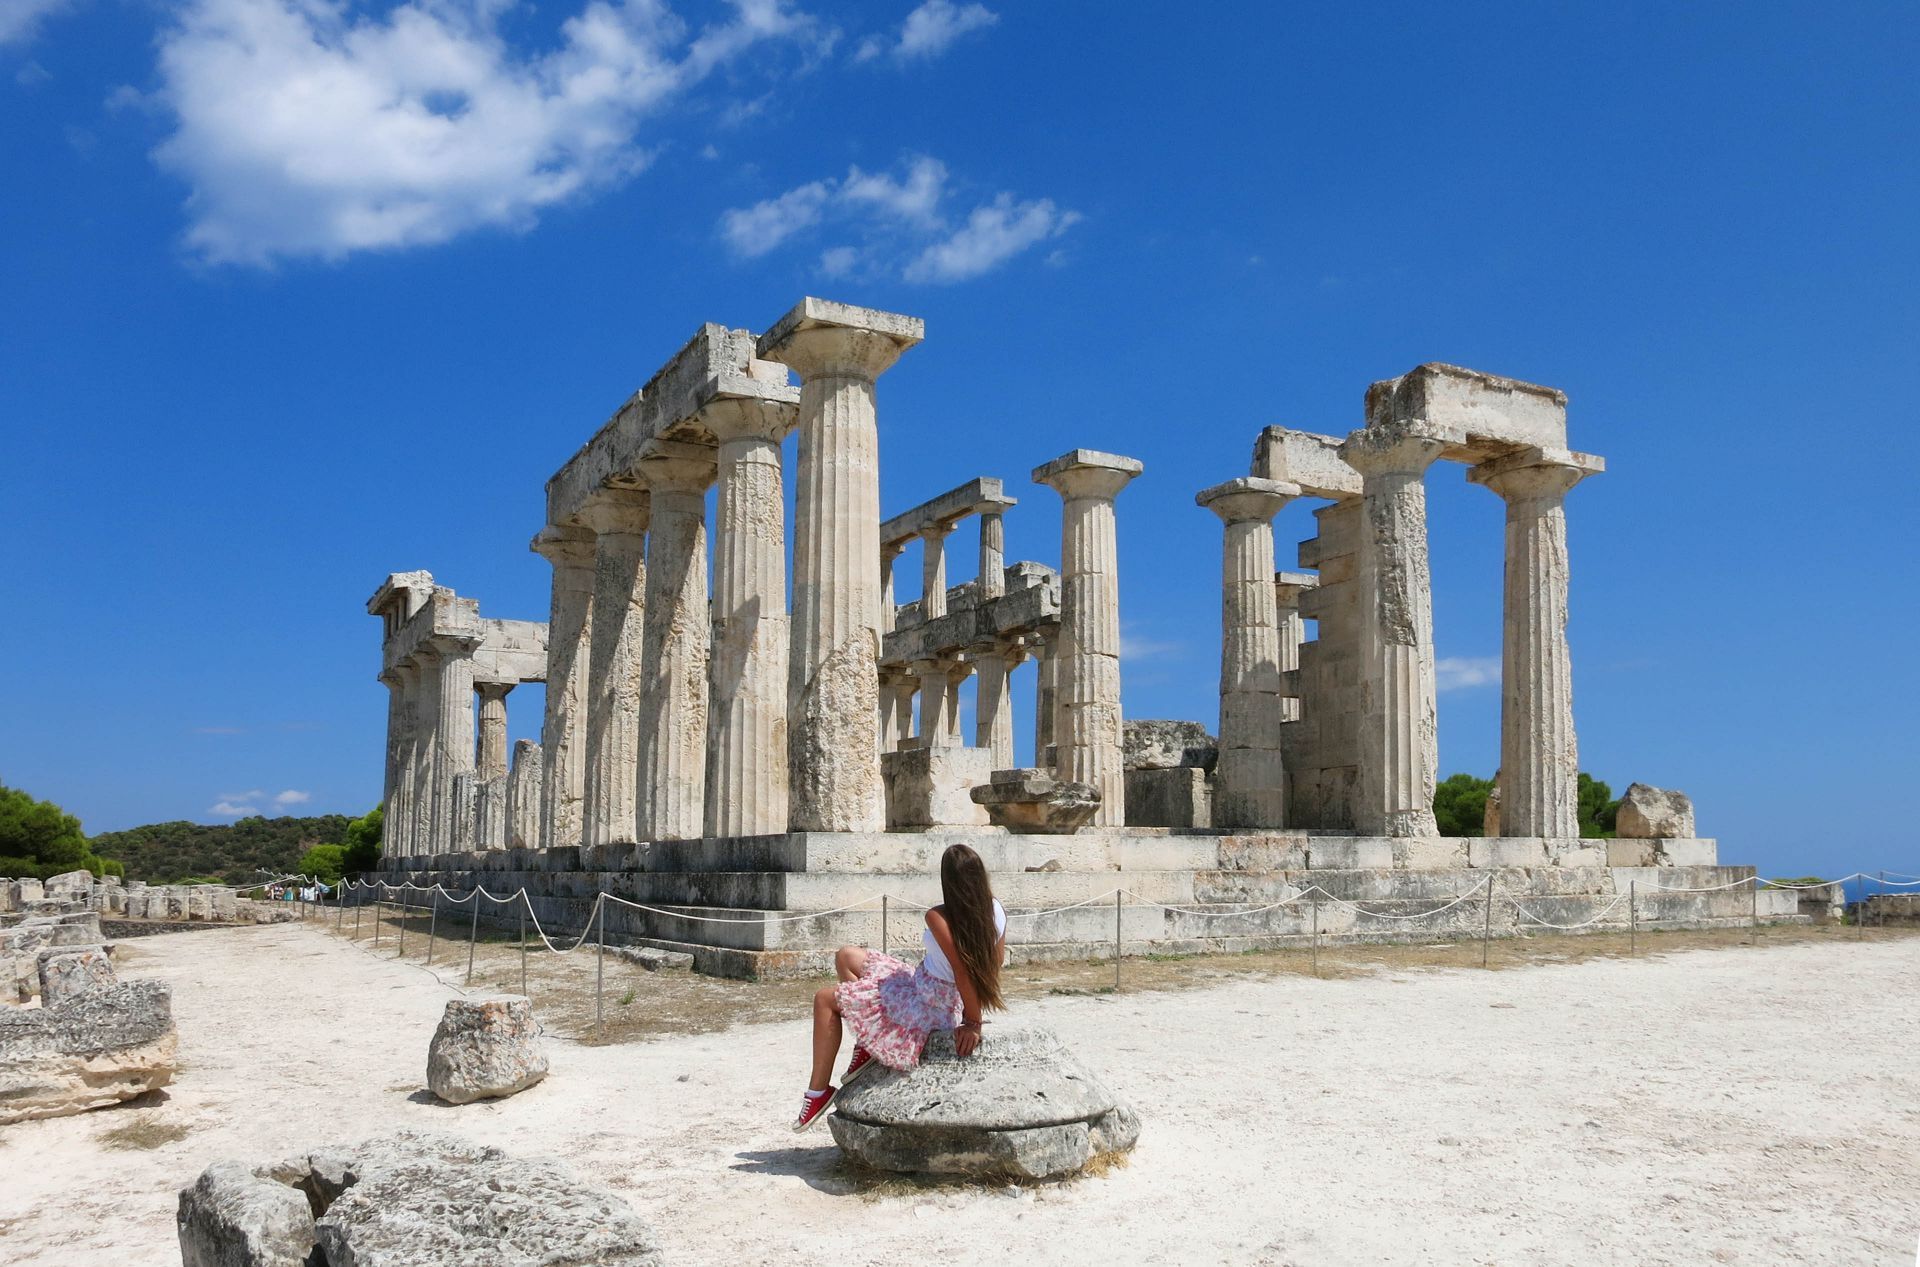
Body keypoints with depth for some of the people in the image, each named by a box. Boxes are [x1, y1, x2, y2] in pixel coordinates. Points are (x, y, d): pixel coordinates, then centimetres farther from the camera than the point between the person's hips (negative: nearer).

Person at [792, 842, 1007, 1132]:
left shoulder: (939, 918, -28)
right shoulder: (996, 910, -10)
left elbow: (963, 970, -26)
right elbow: (997, 958, 3)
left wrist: (972, 1023, -17)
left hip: (925, 1007, -8)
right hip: (950, 999, 8)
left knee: (825, 999, 6)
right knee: (846, 956, 16)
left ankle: (818, 1091, 12)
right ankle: (867, 1045, 16)